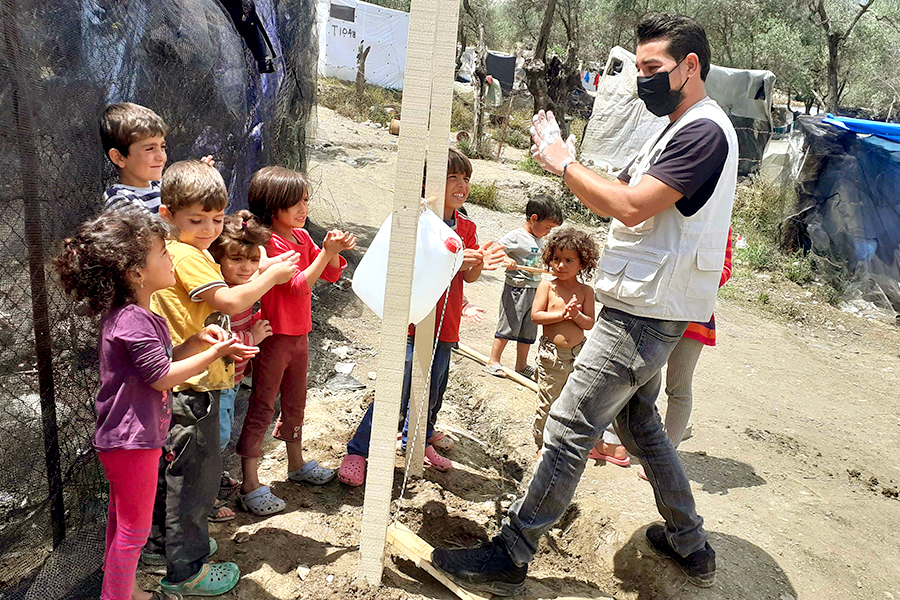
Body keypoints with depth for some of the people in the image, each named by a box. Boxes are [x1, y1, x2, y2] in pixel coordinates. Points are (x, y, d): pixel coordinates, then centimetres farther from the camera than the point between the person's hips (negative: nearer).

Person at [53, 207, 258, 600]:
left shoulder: (138, 315, 8)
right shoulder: (132, 321, -25)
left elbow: (162, 361, 11)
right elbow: (162, 377, -23)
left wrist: (197, 339, -1)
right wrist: (214, 353, -18)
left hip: (128, 436, 11)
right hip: (130, 440, -11)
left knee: (123, 521, 24)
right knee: (135, 528, 5)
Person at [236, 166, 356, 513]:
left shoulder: (301, 236, 7)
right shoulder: (268, 243, -18)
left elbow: (331, 275, 9)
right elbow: (298, 284, -24)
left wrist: (336, 251, -10)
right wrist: (326, 252, -27)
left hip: (299, 335, 8)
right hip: (274, 337, -8)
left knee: (295, 403, 21)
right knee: (261, 409, 0)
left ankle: (297, 464, 39)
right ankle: (250, 486, 10)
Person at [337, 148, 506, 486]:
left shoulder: (466, 227, 10)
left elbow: (469, 277, 8)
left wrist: (479, 263, -15)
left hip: (444, 324, 6)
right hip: (413, 319, -6)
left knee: (433, 388, 19)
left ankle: (419, 438, 42)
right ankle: (358, 451, 8)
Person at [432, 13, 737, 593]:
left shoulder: (703, 131, -15)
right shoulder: (682, 129, 19)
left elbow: (630, 207, -23)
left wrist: (565, 164, -14)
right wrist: (570, 163, 5)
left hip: (643, 316, -11)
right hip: (647, 310, 11)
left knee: (570, 427, -7)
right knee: (639, 421, 22)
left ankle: (510, 556, 5)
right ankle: (691, 545, 37)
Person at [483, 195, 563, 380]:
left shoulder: (539, 240, 13)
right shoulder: (516, 236, -11)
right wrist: (506, 260, -33)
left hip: (534, 290, 8)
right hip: (516, 288, -8)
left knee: (529, 330, 13)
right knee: (509, 326, -3)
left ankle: (521, 365, 24)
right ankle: (493, 362, 8)